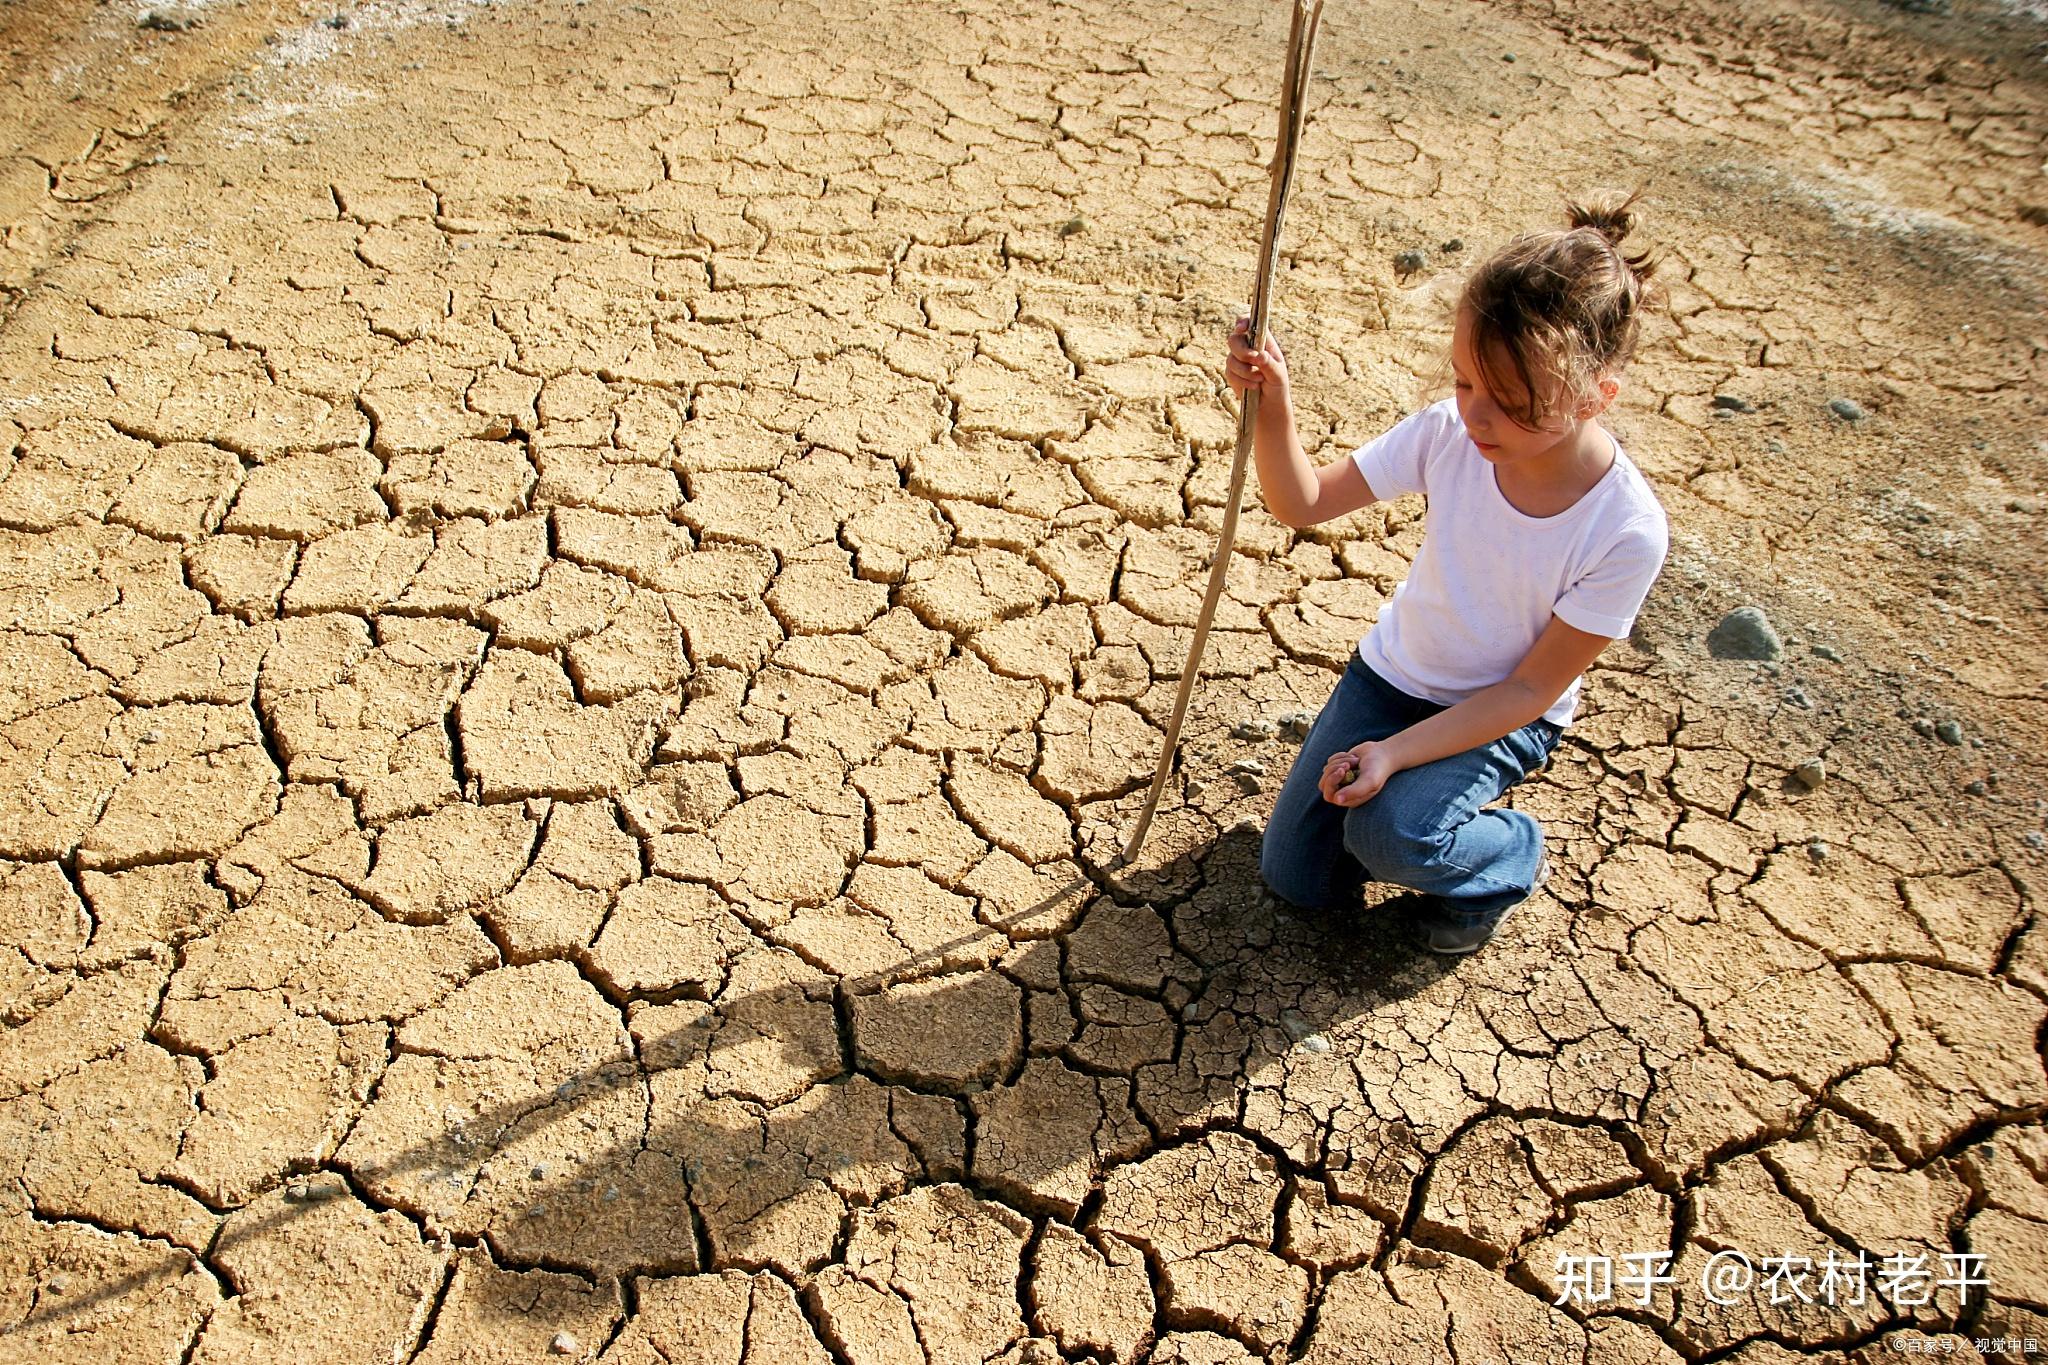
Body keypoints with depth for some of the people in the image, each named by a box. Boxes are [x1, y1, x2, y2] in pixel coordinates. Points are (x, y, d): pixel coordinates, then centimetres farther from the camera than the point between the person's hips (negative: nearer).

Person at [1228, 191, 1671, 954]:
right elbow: (1304, 502, -13)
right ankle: (1418, 791, 29)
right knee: (1294, 879, 3)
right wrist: (1272, 406, -33)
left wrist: (1396, 753, -28)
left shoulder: (1626, 533, -28)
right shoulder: (1449, 432, -22)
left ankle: (1512, 856, 4)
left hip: (1502, 718, -3)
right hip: (1391, 673, 4)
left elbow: (1530, 691, -20)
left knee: (1393, 834, -30)